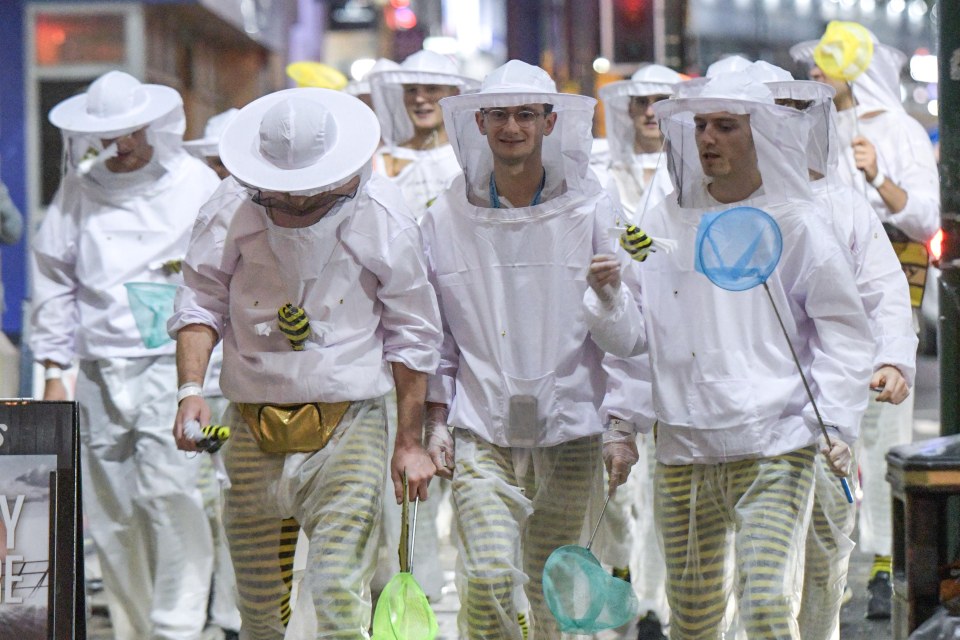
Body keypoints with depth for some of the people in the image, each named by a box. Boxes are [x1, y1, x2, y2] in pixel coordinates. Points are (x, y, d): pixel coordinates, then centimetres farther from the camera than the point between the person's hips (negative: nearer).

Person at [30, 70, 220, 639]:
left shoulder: (196, 183, 4)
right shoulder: (78, 190, 10)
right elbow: (55, 282, 14)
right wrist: (53, 371, 11)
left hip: (172, 362, -3)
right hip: (101, 371, 3)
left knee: (168, 488, -17)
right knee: (112, 509, 4)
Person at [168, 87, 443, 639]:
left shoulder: (384, 220, -4)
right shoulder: (232, 210, -1)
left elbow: (412, 336, 4)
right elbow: (200, 302, 5)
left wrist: (410, 442, 4)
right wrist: (191, 389, -12)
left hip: (349, 427, -2)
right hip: (253, 428, 2)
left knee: (340, 593, -16)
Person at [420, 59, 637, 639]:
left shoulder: (593, 211, 2)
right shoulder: (446, 219, 5)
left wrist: (626, 428, -1)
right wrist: (437, 422, 3)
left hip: (570, 432, 0)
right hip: (480, 433, 0)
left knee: (548, 590, 8)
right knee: (488, 576, -17)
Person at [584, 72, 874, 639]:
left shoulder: (795, 224, 1)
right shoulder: (667, 222, 9)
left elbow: (844, 331, 4)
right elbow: (634, 336, 11)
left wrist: (837, 423, -7)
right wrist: (609, 296, -10)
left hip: (774, 448, -4)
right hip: (684, 449, 4)